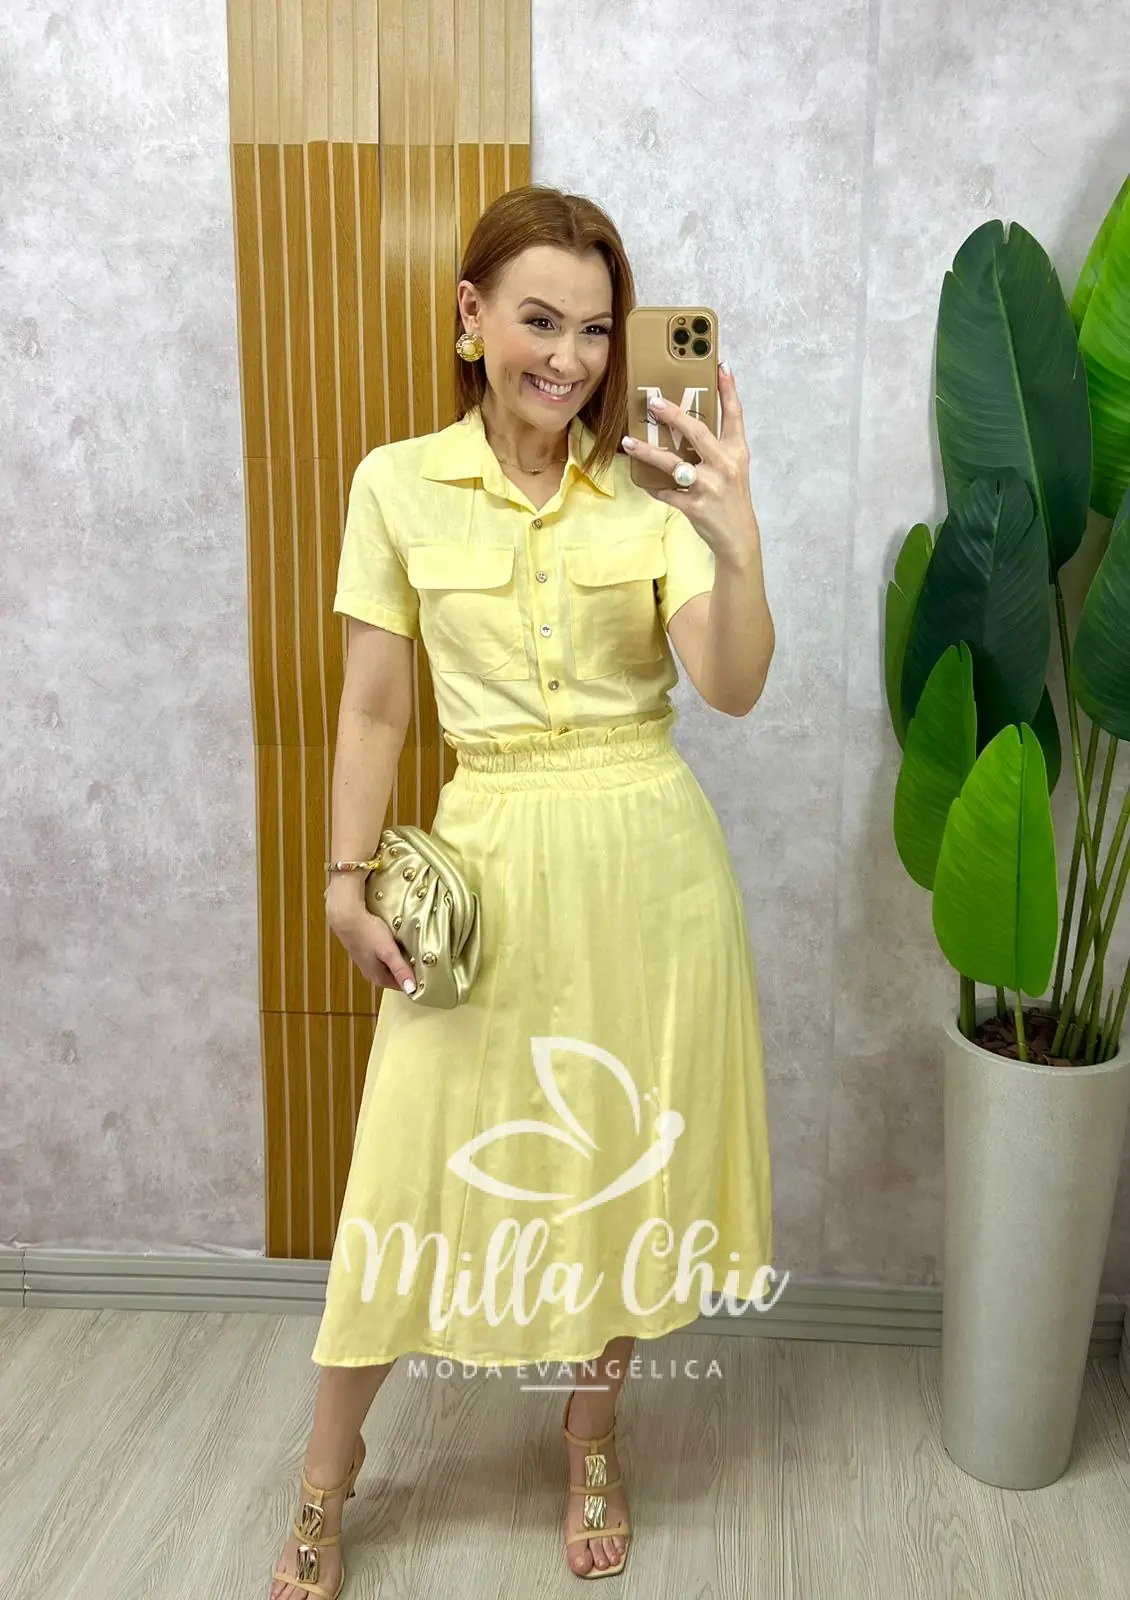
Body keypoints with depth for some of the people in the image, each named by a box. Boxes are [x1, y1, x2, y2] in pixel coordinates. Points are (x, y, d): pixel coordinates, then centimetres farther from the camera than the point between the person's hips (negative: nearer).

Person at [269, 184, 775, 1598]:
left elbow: (734, 688, -11)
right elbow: (374, 705, 2)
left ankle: (591, 1444, 40)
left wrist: (736, 542, -26)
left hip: (647, 860, 1)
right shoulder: (400, 485, -1)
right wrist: (349, 881, 0)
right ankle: (327, 1478, 32)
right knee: (422, 1167, 7)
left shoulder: (650, 487, -1)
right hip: (491, 861, -1)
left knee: (623, 1157, 13)